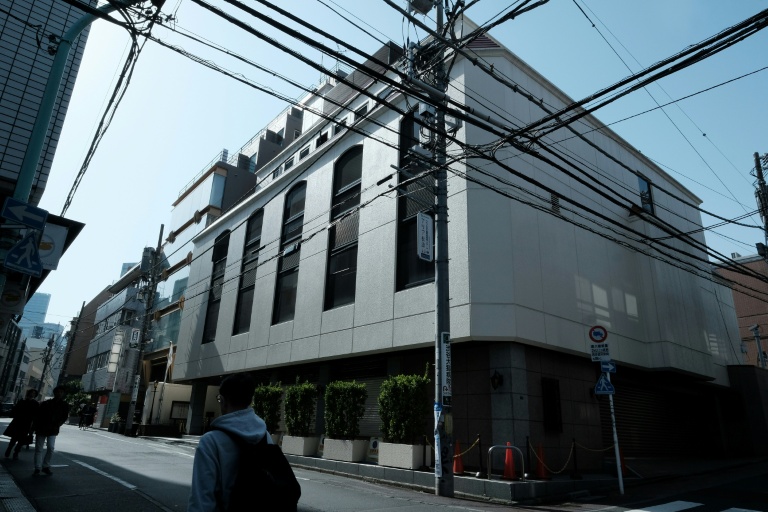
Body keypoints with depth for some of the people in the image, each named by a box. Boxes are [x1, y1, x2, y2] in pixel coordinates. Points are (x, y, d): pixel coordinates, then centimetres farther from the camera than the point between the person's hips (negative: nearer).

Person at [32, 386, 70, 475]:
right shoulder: (45, 403, 2)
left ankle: (46, 466, 3)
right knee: (38, 449, 3)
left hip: (53, 430, 0)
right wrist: (34, 427, -4)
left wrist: (56, 426, -10)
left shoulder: (65, 405, 2)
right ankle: (37, 468, 10)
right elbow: (37, 415, 3)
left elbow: (64, 417, 1)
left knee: (51, 448, -12)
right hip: (41, 429, 1)